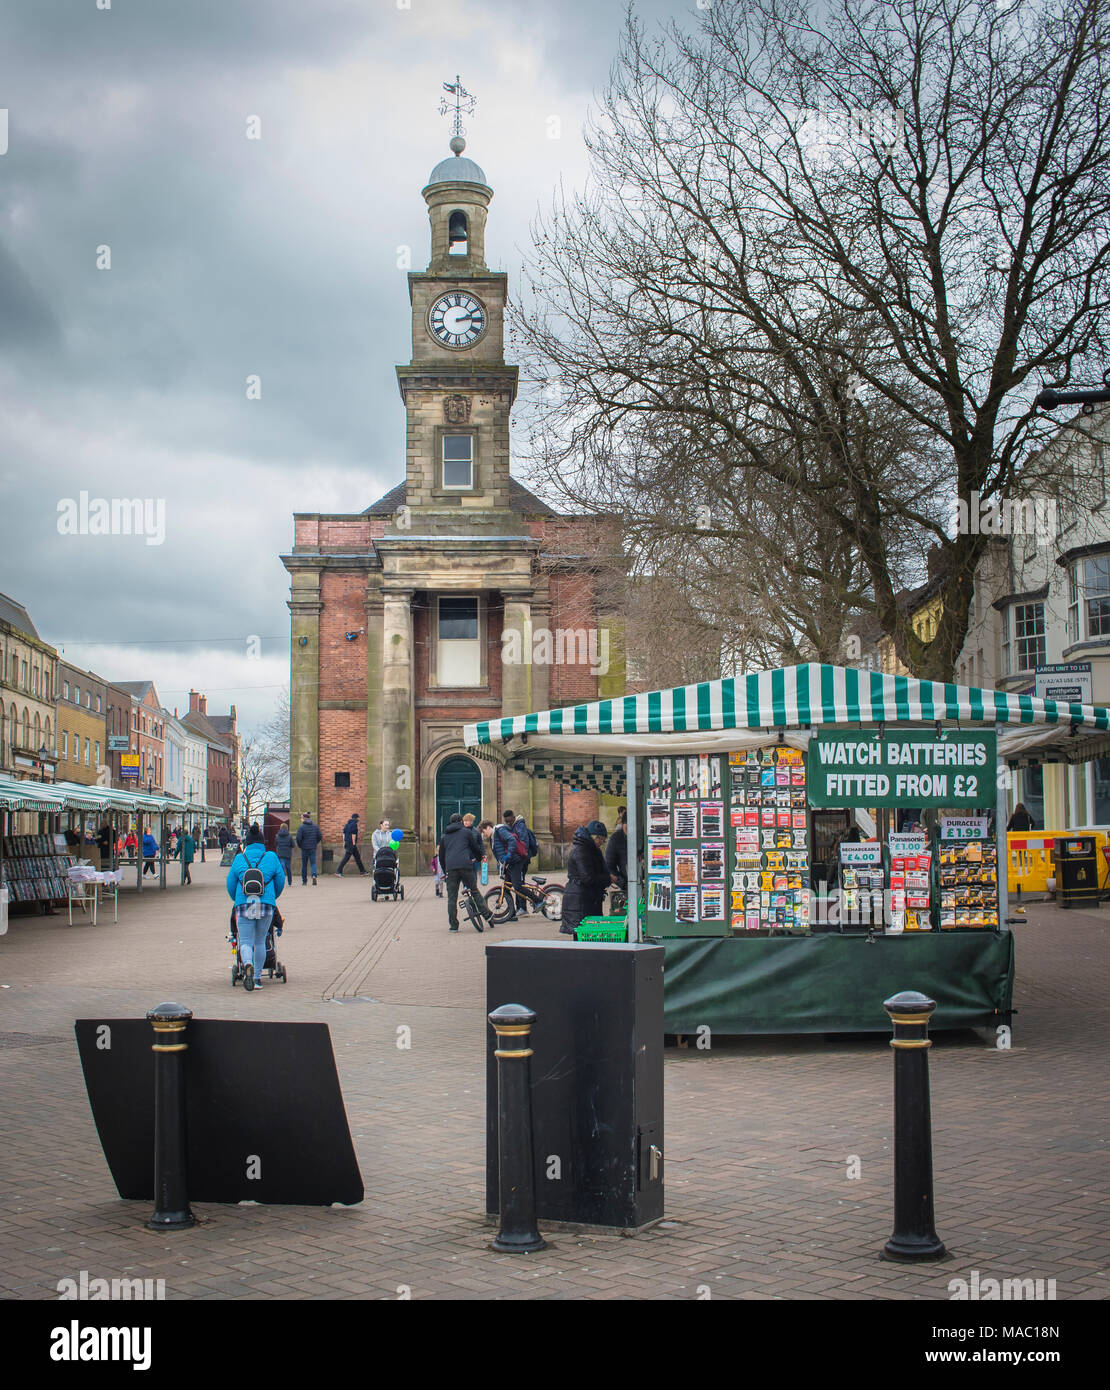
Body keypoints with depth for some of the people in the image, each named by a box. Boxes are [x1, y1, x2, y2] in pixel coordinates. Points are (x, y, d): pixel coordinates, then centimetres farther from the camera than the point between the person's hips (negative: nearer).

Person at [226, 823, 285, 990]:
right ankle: (257, 977, 17)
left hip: (244, 905, -1)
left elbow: (230, 884, 11)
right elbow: (280, 881, 11)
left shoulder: (239, 859, 6)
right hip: (266, 904, 1)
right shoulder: (271, 857, 7)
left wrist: (237, 900, 29)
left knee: (246, 942, 1)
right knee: (260, 941, 15)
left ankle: (248, 964, -30)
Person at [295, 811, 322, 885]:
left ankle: (304, 881, 13)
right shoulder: (315, 826, 4)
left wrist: (299, 845, 3)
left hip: (304, 848, -2)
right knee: (313, 863, 2)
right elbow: (320, 836, 3)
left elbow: (298, 838, -13)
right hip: (313, 848, 2)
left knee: (304, 864, 8)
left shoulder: (301, 827, -8)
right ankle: (314, 875, -25)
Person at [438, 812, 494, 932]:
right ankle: (487, 915, 8)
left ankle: (453, 925, 0)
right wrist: (479, 858, 38)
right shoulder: (467, 832, 13)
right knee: (475, 891, 10)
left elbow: (441, 856, 24)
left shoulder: (444, 836, 21)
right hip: (466, 866, -1)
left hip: (451, 868, 1)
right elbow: (476, 848, 17)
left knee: (451, 897, 3)